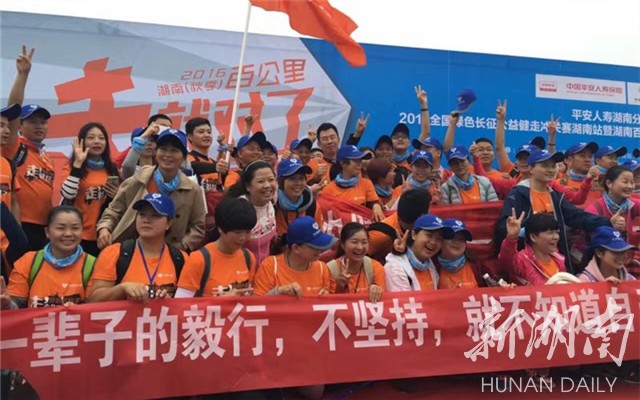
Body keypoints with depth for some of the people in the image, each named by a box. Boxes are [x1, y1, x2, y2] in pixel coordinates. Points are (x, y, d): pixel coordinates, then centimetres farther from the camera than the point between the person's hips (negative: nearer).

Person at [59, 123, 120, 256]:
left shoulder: (112, 169, 10)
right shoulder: (72, 167, -1)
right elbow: (67, 195, -21)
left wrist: (117, 196, -3)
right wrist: (78, 163, -18)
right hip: (80, 235, -4)